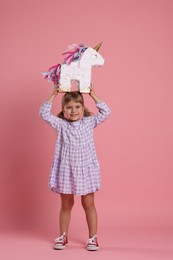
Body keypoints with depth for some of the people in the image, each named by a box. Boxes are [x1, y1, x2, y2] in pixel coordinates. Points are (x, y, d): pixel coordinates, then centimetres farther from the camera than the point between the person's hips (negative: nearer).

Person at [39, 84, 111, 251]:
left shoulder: (89, 122, 3)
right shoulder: (61, 125, 1)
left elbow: (105, 112, -3)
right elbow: (44, 113, -7)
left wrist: (93, 95, -5)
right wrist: (53, 95, -9)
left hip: (86, 170, 0)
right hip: (66, 170, 0)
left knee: (88, 205, 7)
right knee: (66, 205, 12)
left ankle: (93, 237, 16)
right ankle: (63, 236, 25)